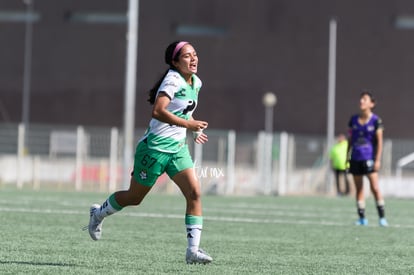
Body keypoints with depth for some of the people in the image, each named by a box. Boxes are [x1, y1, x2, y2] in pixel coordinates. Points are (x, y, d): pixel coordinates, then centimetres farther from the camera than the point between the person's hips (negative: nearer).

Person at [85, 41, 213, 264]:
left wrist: (194, 130, 16)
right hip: (156, 147, -7)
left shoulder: (196, 83, 10)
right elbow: (158, 111, -29)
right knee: (134, 197, 8)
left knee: (194, 193, -10)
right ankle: (98, 213, 37)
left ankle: (193, 250, -10)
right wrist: (187, 124, -30)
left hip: (178, 148, 7)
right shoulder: (173, 80, -16)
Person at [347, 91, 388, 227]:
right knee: (359, 189, 5)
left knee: (375, 187, -11)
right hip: (356, 158, 5)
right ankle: (362, 218, 9)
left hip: (369, 158, -4)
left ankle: (382, 217, -6)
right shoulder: (354, 120, 8)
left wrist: (378, 159, -11)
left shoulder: (376, 120, -4)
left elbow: (379, 141, -5)